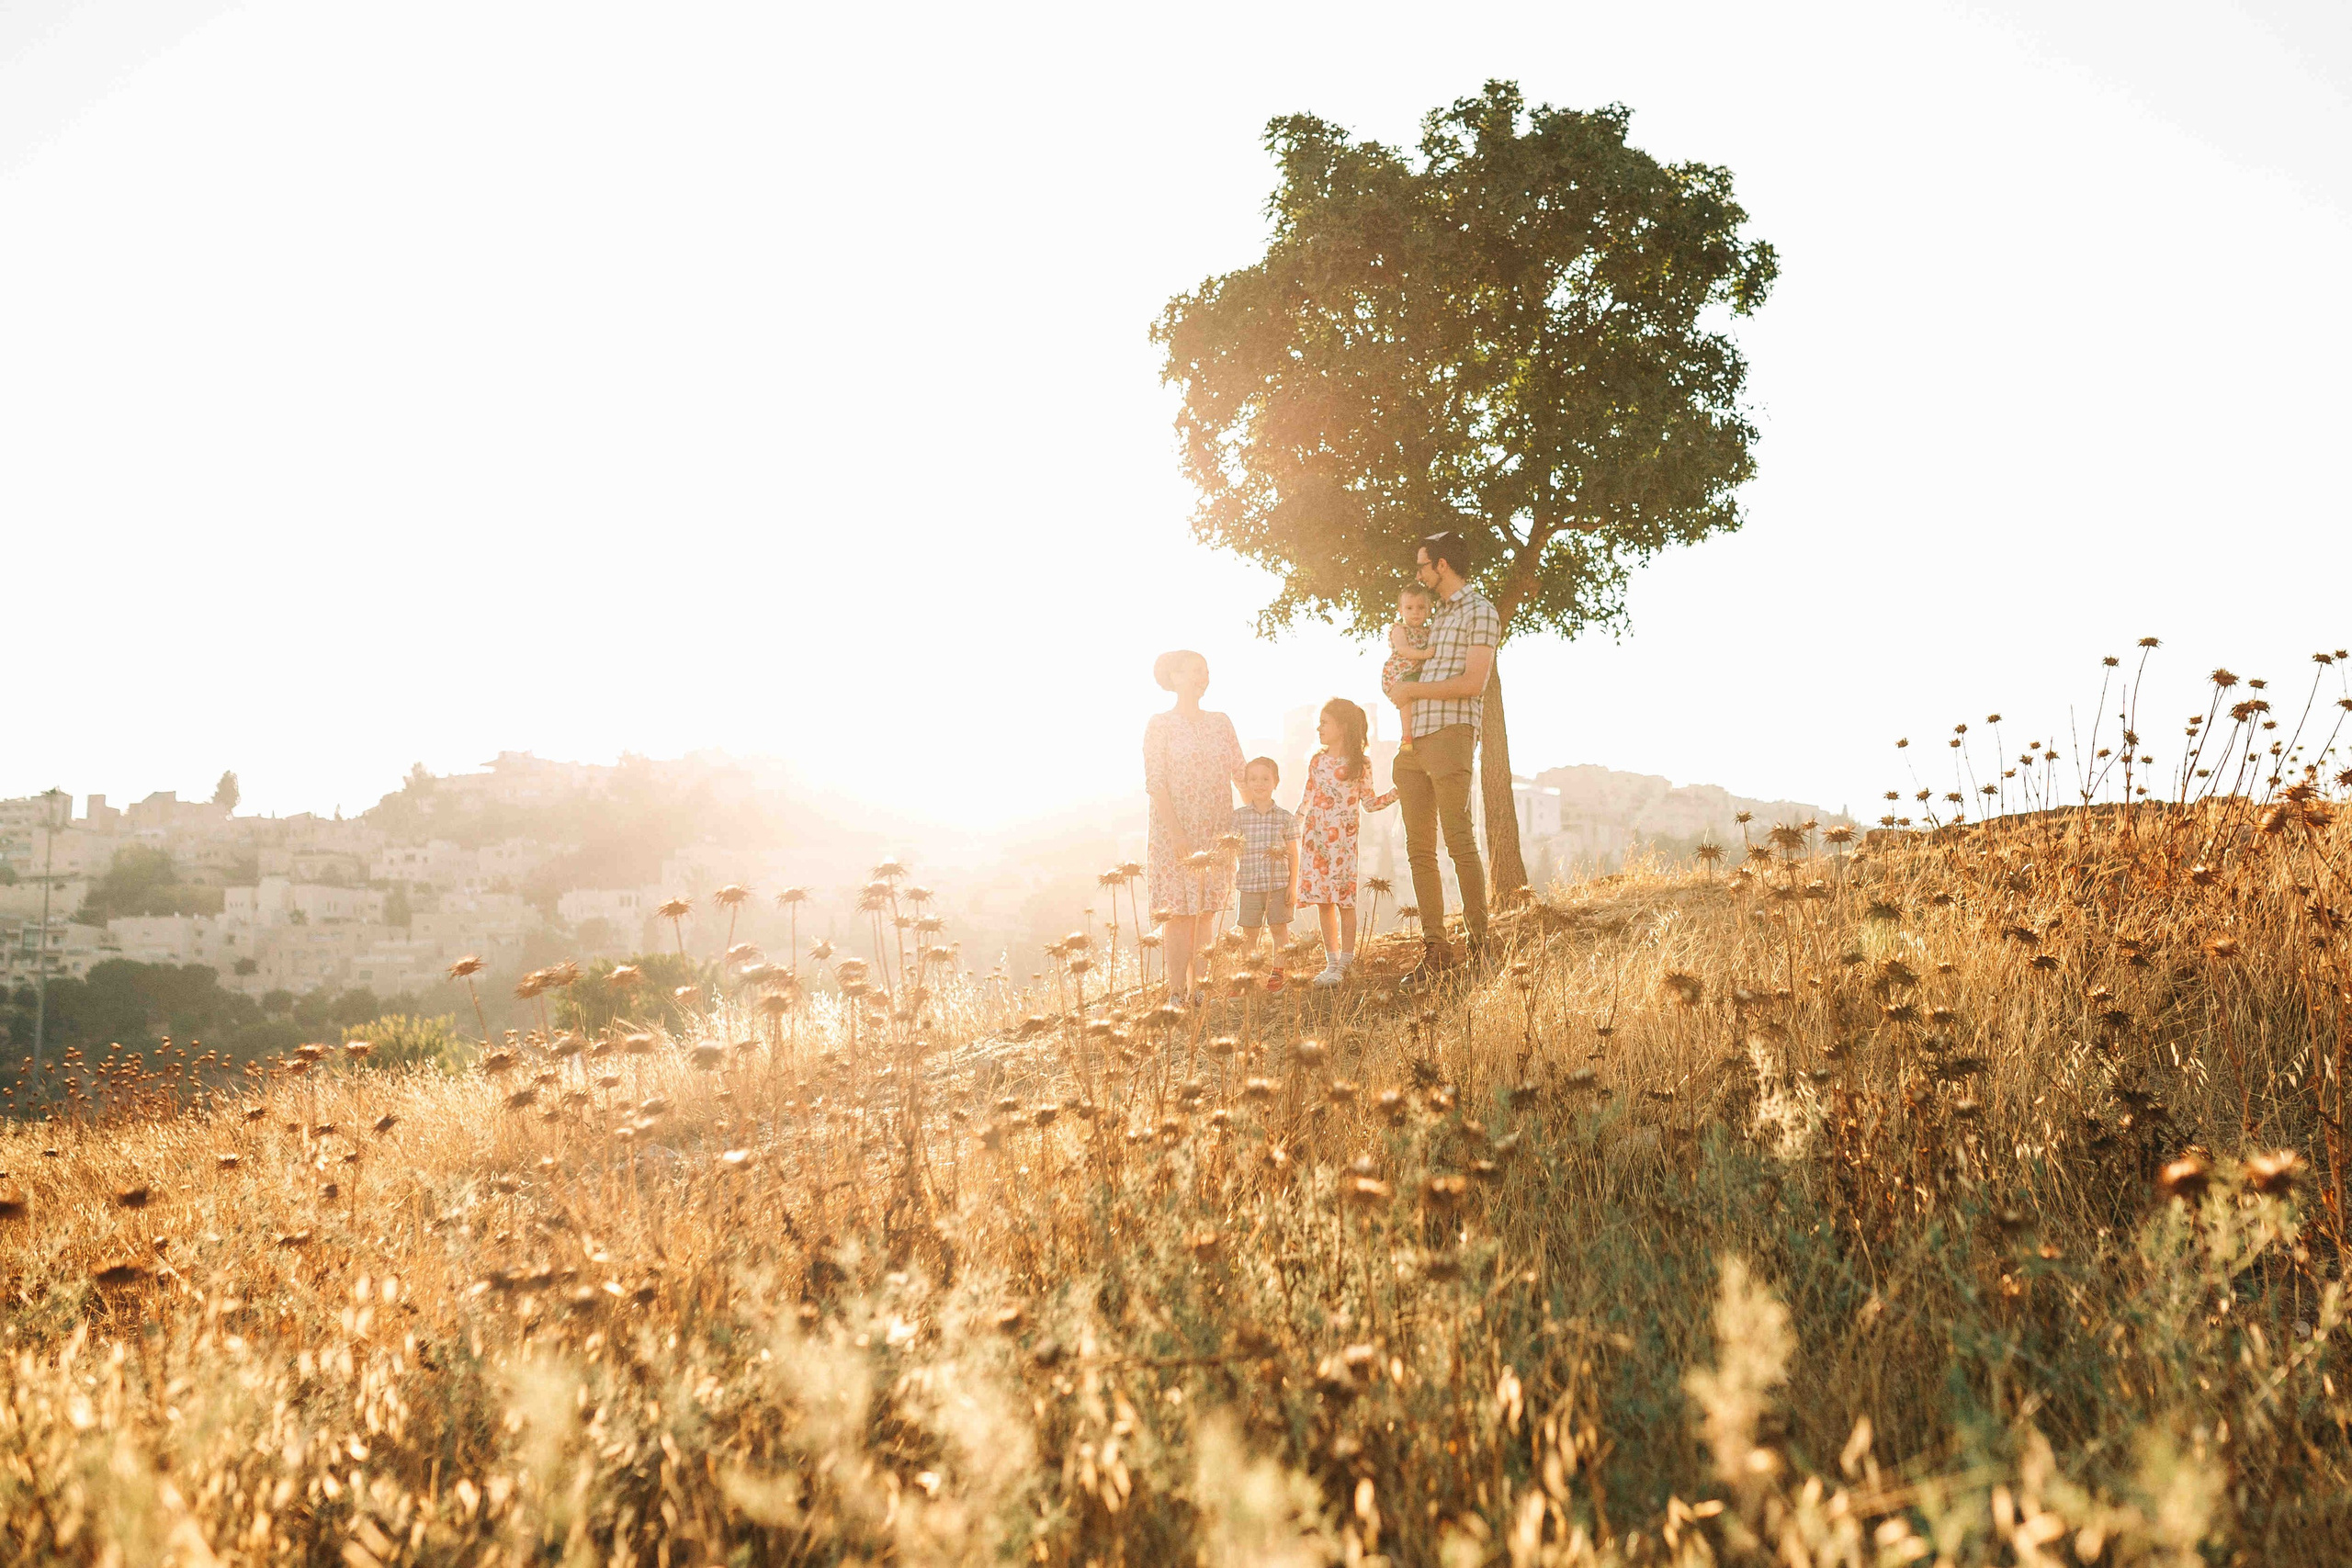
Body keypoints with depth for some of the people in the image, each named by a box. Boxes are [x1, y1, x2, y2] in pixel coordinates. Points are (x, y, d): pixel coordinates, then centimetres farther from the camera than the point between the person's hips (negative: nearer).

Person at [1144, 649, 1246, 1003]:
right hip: (1174, 831, -5)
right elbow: (1154, 782, -10)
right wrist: (1175, 832, -18)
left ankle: (1196, 987, 10)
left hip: (1216, 831, 5)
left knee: (1205, 910, 5)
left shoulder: (1220, 722, 12)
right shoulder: (1160, 724, -3)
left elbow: (1241, 774, 10)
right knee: (1178, 910, -7)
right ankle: (1177, 991, -4)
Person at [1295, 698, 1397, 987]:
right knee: (1322, 900, 4)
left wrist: (1396, 793, -10)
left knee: (1344, 899, -4)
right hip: (1314, 837, 4)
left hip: (1343, 839, -4)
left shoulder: (1360, 763, -1)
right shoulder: (1317, 761, 9)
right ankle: (1331, 962, 11)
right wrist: (1293, 830, 11)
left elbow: (1368, 803, 3)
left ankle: (1344, 963, 4)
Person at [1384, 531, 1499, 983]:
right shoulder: (1435, 616, 23)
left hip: (1450, 736, -8)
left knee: (1460, 842, -10)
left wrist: (1411, 690, -8)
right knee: (1419, 850, 3)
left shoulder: (1480, 612, -2)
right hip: (1414, 742, 8)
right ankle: (1435, 951, 5)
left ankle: (1480, 946, -5)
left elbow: (1473, 683, -13)